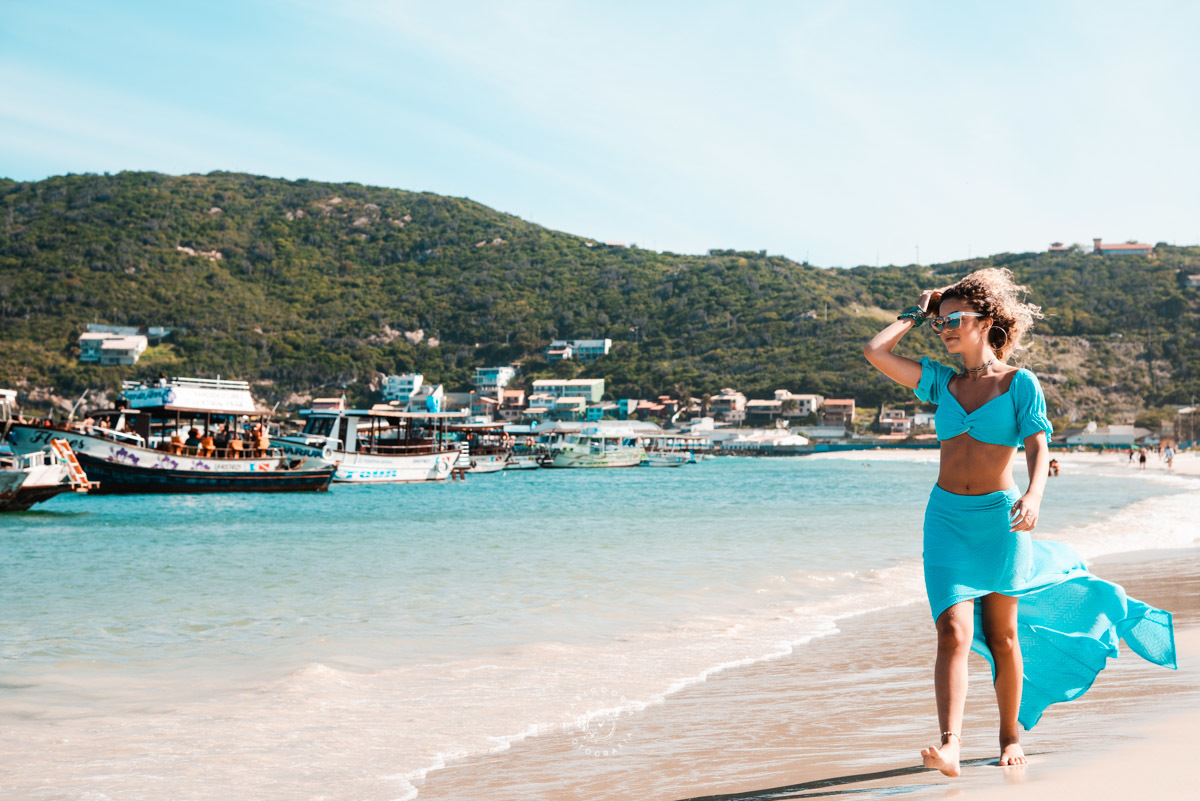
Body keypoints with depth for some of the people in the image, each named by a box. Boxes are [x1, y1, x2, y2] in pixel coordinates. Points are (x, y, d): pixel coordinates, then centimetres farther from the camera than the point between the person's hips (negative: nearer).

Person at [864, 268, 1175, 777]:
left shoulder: (1020, 383, -1)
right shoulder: (941, 381, 9)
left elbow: (1038, 448, -10)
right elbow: (875, 352, 3)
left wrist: (1033, 496, -28)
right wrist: (916, 314, 12)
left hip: (999, 516, -2)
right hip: (946, 518, 2)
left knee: (1002, 637, 9)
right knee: (954, 633, -12)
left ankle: (1010, 738, 25)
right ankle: (949, 745, -20)